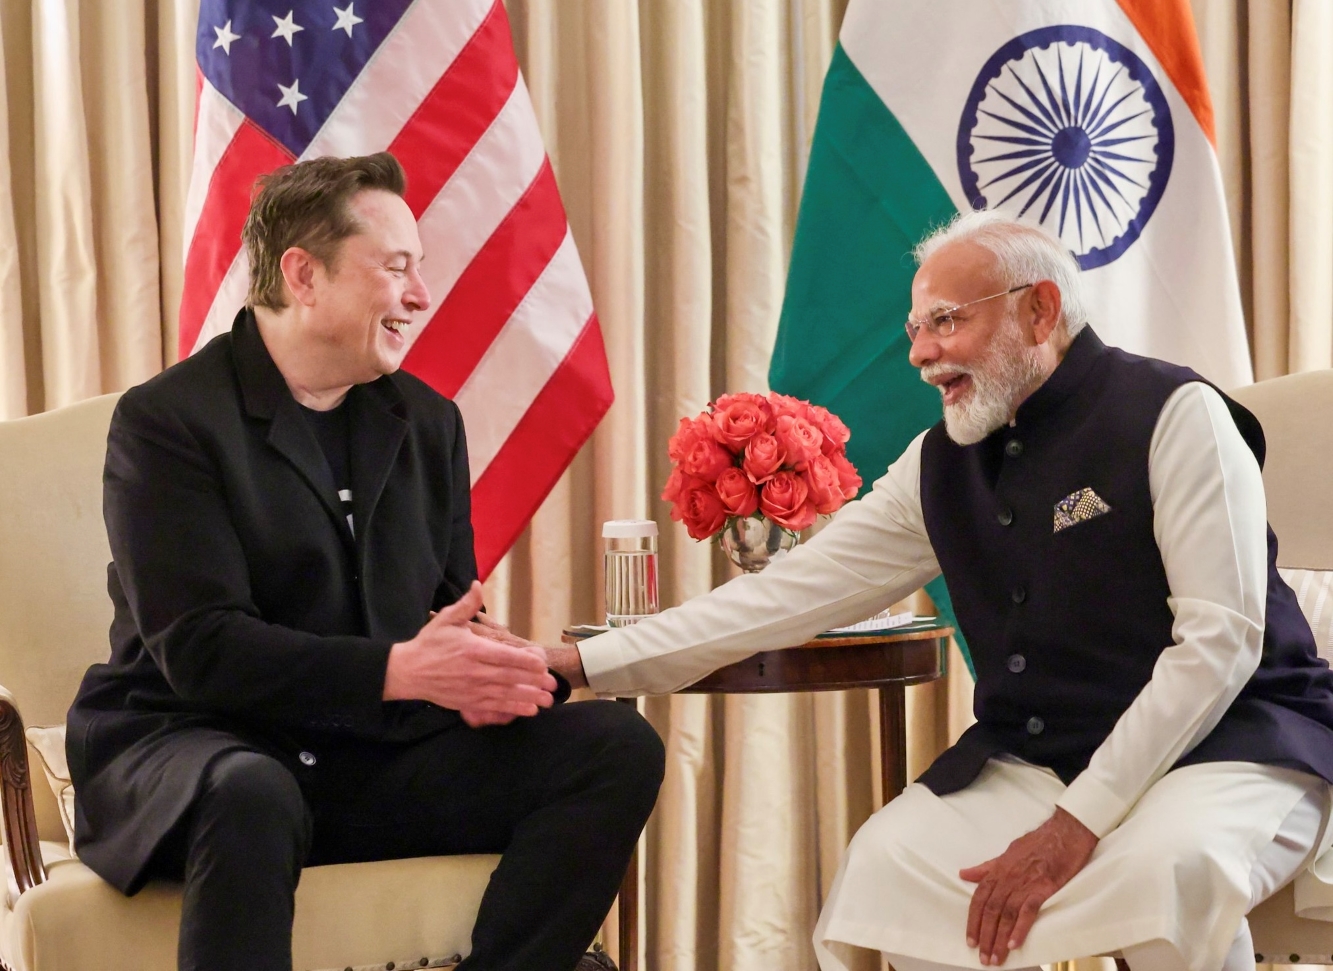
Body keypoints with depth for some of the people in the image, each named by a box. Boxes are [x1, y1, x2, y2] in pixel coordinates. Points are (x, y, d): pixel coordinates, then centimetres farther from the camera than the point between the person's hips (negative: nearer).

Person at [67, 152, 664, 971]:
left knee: (621, 748, -13)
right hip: (191, 747, -6)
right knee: (252, 795, -41)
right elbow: (200, 647, -17)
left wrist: (479, 668, -13)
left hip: (377, 757, 6)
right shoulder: (169, 420, -7)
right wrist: (400, 670, -27)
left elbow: (451, 607, 13)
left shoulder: (428, 423, 13)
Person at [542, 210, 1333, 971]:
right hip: (1037, 761, 6)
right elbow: (793, 591, 5)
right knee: (882, 865, -16)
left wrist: (1077, 825, -23)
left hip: (1231, 737, -5)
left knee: (1167, 862, -35)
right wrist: (581, 666, -3)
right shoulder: (941, 465, 7)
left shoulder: (1173, 416, -12)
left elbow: (1219, 641, -18)